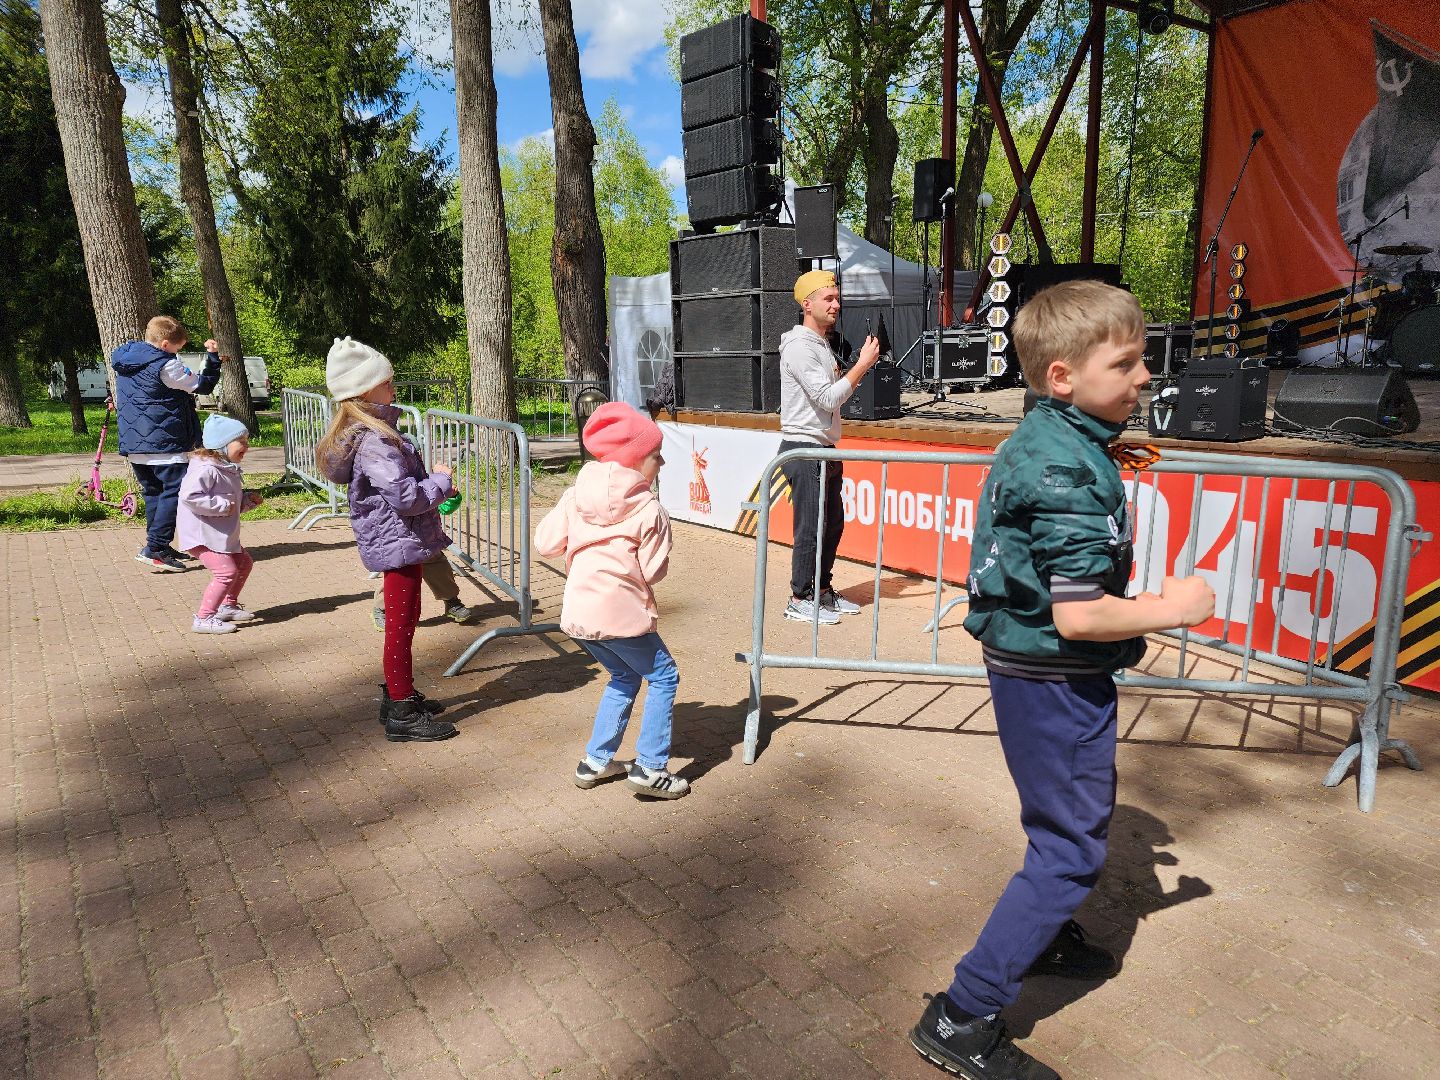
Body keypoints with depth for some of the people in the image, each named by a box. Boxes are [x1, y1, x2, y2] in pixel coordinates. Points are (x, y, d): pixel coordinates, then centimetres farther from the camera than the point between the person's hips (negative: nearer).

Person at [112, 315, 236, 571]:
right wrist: (213, 357, 0)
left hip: (133, 443, 9)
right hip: (162, 443, -9)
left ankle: (159, 547, 21)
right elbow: (202, 385, -8)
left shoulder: (124, 360, 13)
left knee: (153, 493, 17)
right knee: (174, 491, -6)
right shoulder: (166, 365, -13)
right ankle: (155, 549, -14)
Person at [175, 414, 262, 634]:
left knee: (244, 562, 20)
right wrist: (222, 506, -28)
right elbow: (189, 496, -32)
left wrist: (247, 500, 6)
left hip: (222, 534, 11)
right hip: (202, 534, -11)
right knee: (227, 572, -16)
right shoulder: (206, 469, -21)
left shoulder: (229, 470, 13)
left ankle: (228, 606, 36)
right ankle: (203, 618, -8)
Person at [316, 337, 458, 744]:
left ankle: (398, 694, 35)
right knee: (401, 625, 0)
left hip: (396, 540, 10)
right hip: (399, 542, -10)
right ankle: (403, 715, 11)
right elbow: (406, 497, -29)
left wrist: (430, 478, 8)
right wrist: (441, 481, -13)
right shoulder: (374, 442, -24)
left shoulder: (369, 430, 10)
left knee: (404, 620, 21)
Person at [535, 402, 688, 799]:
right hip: (620, 613, -7)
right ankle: (650, 767, 8)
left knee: (624, 676, 25)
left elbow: (546, 543, 4)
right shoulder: (648, 509, -11)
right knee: (663, 676, 12)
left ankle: (595, 761, 27)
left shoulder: (576, 496, 5)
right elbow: (653, 571, -8)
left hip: (576, 613, 7)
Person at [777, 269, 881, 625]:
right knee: (810, 528, -5)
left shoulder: (824, 344, 17)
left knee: (832, 522, 14)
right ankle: (799, 600, 5)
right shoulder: (799, 346, -15)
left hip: (824, 449, 10)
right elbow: (828, 398, -22)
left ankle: (822, 591, 26)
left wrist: (861, 364, 8)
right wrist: (863, 364, -17)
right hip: (803, 449, -10)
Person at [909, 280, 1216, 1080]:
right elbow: (1079, 616, -28)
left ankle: (1048, 939, 52)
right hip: (1056, 679, -10)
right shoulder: (1071, 473, -26)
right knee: (1071, 846, 2)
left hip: (1029, 666, 10)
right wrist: (1170, 609, -14)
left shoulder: (1042, 441, 5)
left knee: (1082, 812, 29)